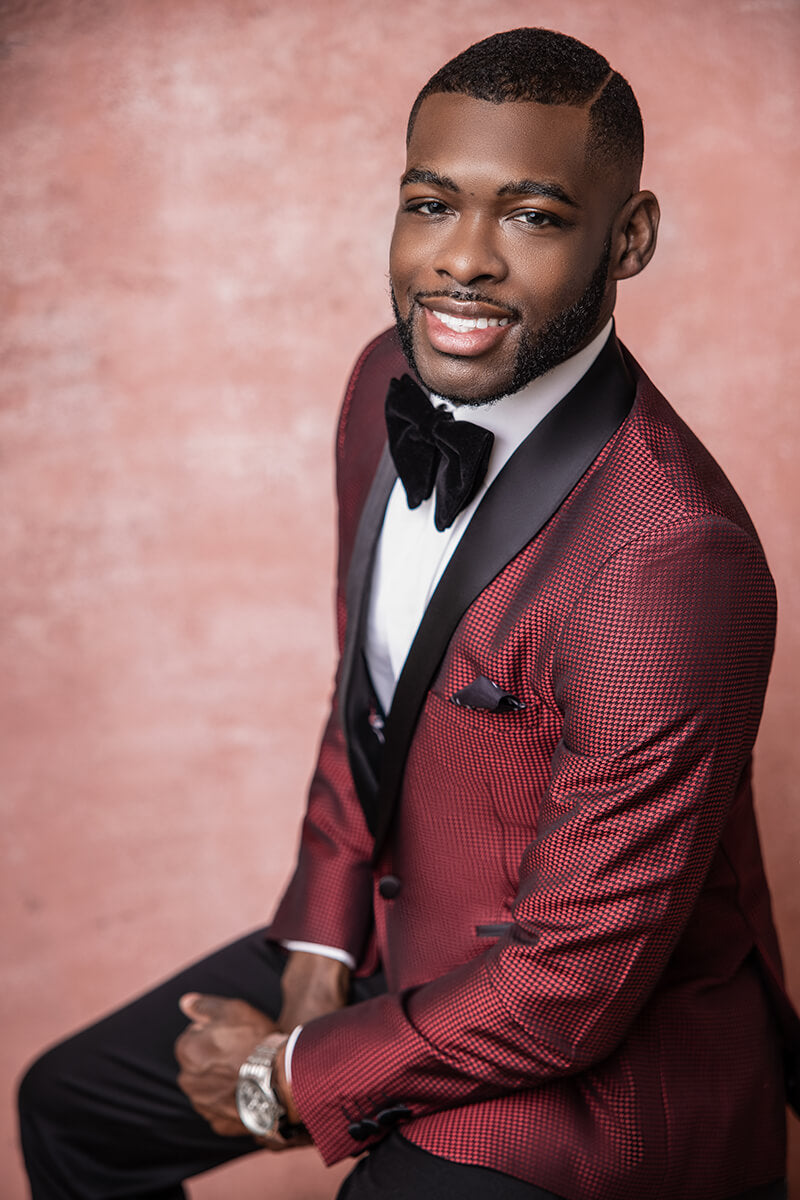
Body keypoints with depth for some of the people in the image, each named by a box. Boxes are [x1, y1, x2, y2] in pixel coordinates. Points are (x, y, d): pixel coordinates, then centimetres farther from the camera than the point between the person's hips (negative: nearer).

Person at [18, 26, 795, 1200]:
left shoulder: (673, 559, -33)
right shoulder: (392, 382, -7)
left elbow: (574, 985, -26)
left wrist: (289, 1078, -13)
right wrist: (322, 934, 2)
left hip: (607, 1055, -7)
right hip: (393, 943, 8)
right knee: (71, 1106, 16)